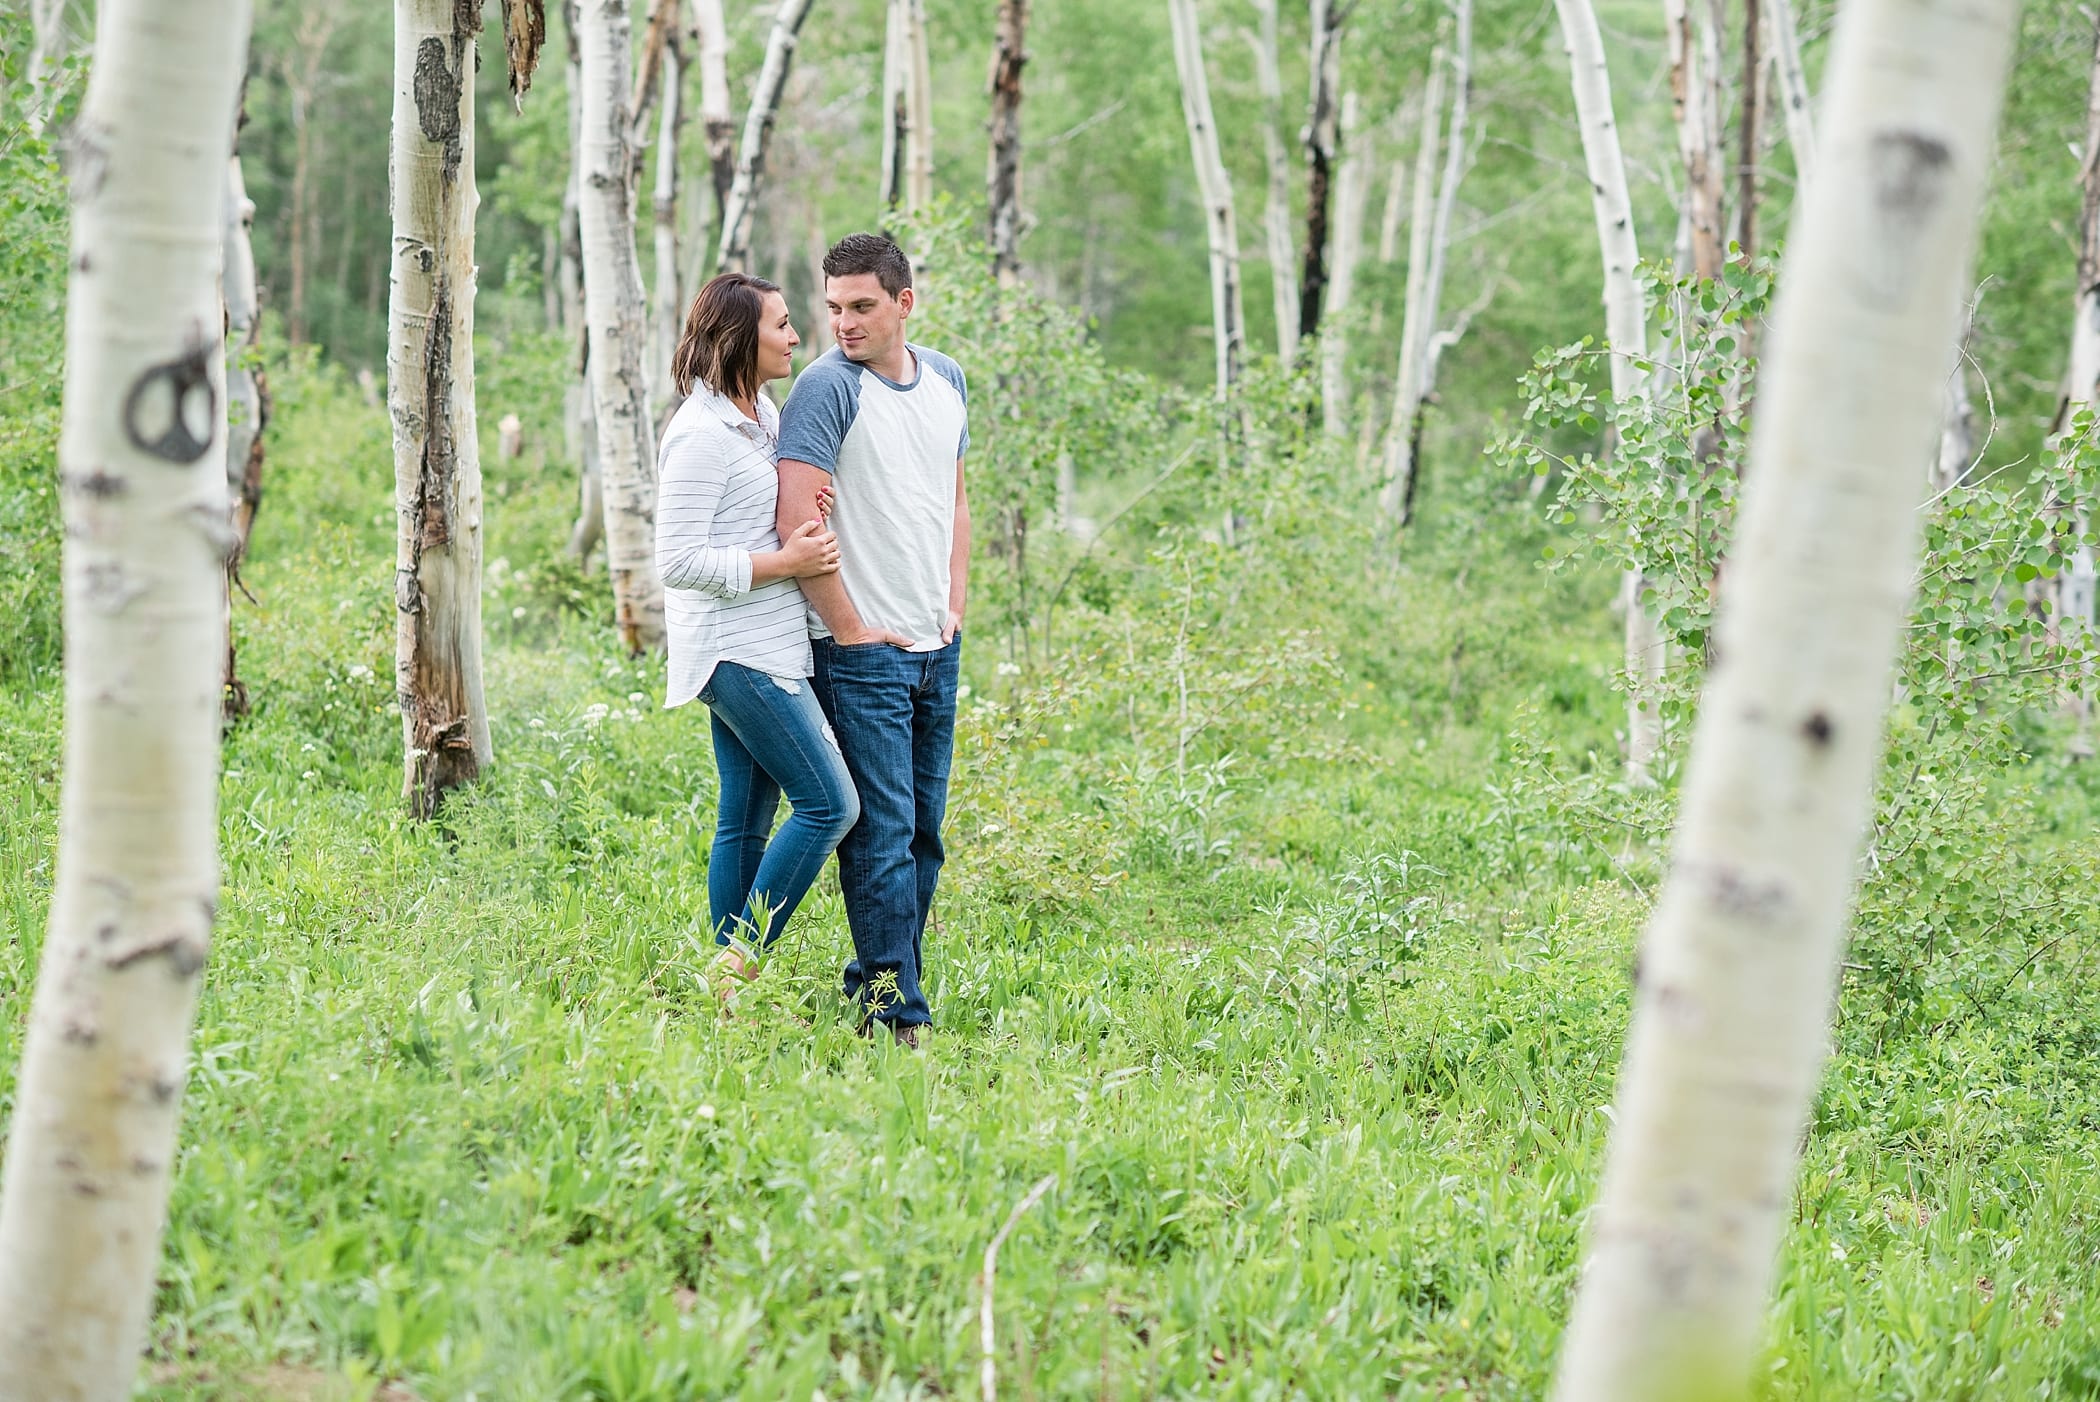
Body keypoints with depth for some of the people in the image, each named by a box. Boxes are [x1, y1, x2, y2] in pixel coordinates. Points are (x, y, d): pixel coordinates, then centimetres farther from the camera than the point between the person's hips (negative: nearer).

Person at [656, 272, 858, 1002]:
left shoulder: (763, 414, 14)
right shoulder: (702, 435, -15)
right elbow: (678, 560, -19)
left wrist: (809, 525, 7)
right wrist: (782, 563, -16)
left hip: (765, 649, 10)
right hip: (739, 652, -10)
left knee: (747, 820, 9)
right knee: (829, 804, -11)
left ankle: (728, 978, 12)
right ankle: (741, 961, -7)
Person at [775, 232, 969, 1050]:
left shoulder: (946, 382, 10)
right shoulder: (827, 388, -12)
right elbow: (797, 522, -17)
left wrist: (955, 606, 12)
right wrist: (851, 628, -14)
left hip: (936, 647, 7)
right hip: (862, 651, -7)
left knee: (923, 831, 12)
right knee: (882, 836, -8)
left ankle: (880, 982, 23)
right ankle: (896, 1015, -5)